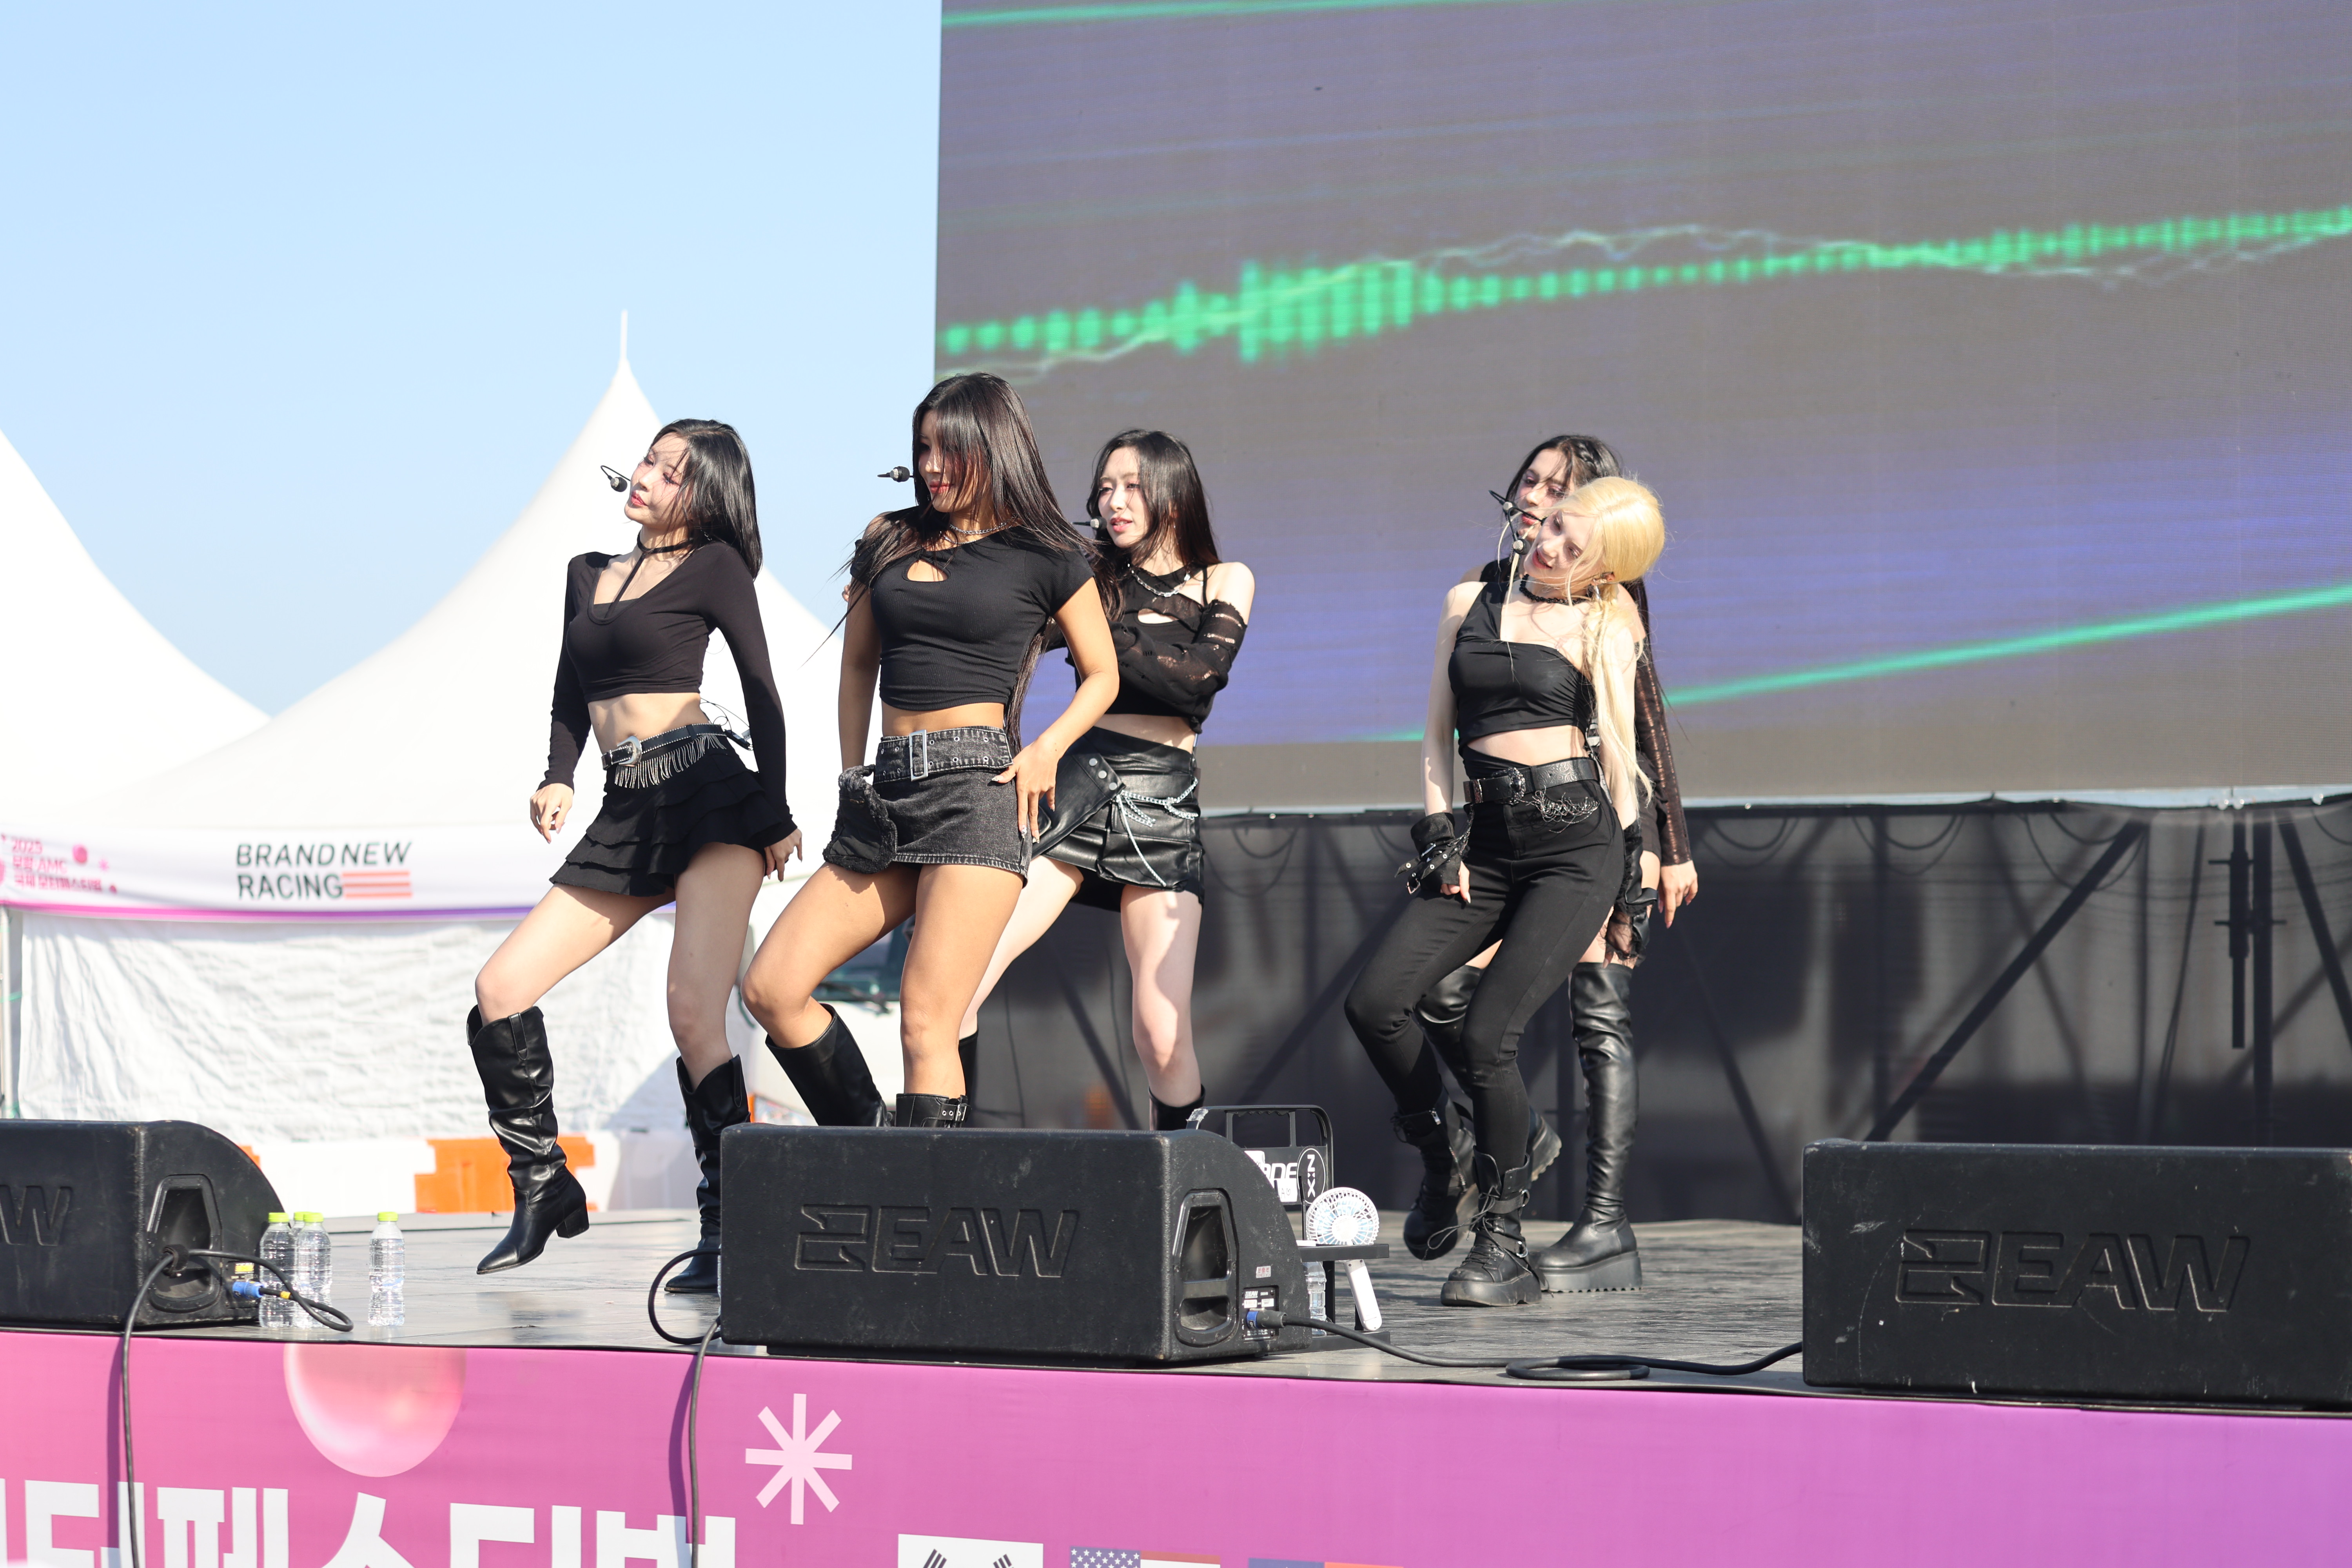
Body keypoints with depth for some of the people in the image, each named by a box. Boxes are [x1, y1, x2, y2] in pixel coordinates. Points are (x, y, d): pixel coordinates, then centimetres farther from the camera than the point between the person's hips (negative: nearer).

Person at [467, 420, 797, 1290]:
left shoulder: (713, 567, 3)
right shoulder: (589, 575, 21)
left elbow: (761, 693, 2)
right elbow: (571, 697, 23)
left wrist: (775, 816, -4)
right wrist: (557, 778, 4)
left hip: (708, 795, -6)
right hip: (625, 818, 7)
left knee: (693, 1016, -19)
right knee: (499, 992, -3)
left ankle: (728, 1229, -14)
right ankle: (543, 1188, 11)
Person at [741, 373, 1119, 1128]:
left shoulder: (1046, 556, 4)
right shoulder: (890, 541, 16)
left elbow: (1102, 675, 13)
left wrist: (1047, 749, -4)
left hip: (977, 789, -6)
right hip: (885, 788, 6)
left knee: (926, 1021, -15)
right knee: (771, 989, -4)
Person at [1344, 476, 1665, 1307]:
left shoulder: (1603, 630, 4)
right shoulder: (1469, 604, 13)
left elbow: (1617, 755, 7)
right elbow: (1437, 734, 15)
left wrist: (1625, 888, 6)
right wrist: (1440, 834, 4)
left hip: (1576, 841, -4)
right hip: (1487, 842, 4)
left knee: (1488, 1034, -18)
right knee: (1374, 1002, -13)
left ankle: (1504, 1246, -7)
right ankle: (1447, 1163, 12)